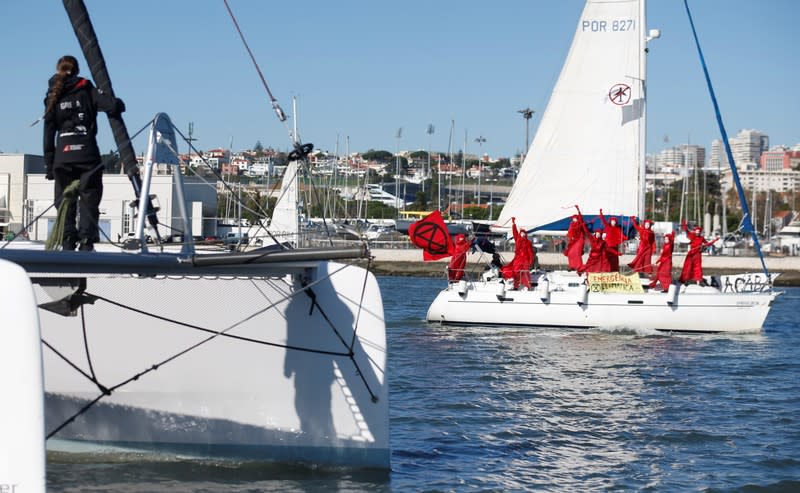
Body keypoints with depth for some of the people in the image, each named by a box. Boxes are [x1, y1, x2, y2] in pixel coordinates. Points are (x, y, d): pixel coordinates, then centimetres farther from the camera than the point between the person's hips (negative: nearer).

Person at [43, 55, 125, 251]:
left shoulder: (53, 97, 8)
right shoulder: (87, 91, 2)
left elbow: (48, 133, 6)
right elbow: (113, 106, -12)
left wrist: (49, 165, 9)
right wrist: (118, 105, 14)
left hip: (63, 156, 2)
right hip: (88, 155, -2)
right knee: (89, 200, 5)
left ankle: (67, 244, 0)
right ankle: (87, 243, -4)